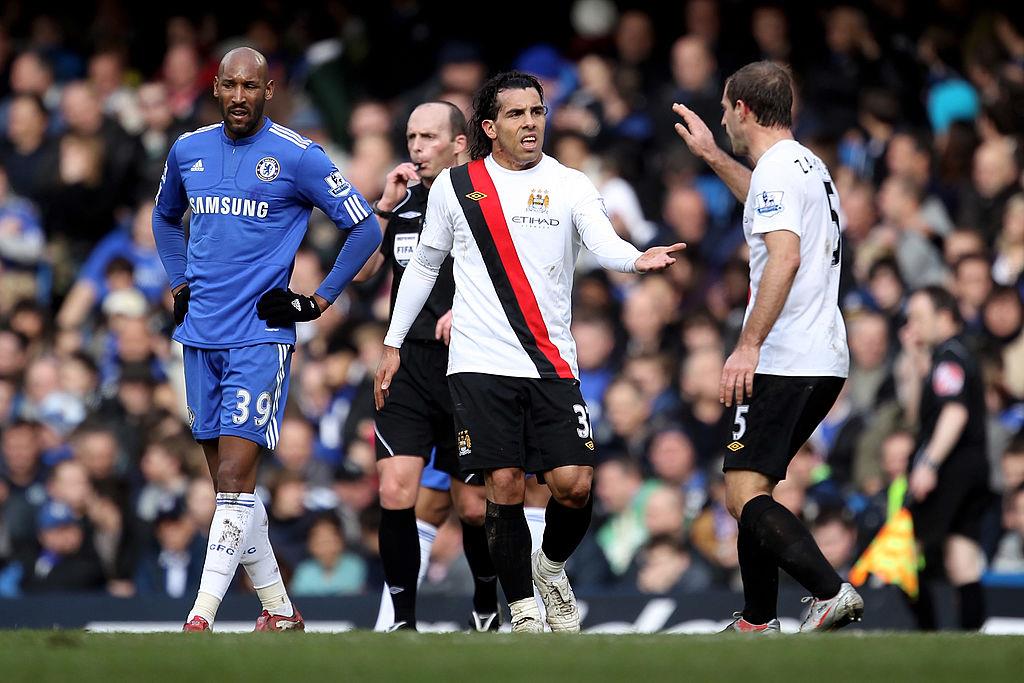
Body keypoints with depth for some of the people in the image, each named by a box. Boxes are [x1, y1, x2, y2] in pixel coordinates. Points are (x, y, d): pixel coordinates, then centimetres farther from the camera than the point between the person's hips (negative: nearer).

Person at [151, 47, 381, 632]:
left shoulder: (298, 156, -6)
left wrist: (319, 301, -3)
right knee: (229, 481, 8)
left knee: (235, 475, -14)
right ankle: (279, 610, 19)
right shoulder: (188, 151, 10)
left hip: (261, 336, -6)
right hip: (201, 336, 6)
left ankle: (202, 617, -19)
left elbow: (366, 228, -1)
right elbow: (165, 218, 31)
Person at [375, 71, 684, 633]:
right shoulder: (454, 186, 7)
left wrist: (637, 259, -34)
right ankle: (522, 610, 6)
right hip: (481, 365, -1)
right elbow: (423, 265, 18)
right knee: (505, 489, -7)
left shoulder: (569, 186, 5)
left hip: (553, 366, 1)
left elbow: (604, 244, -11)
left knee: (573, 485, -8)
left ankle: (551, 566, 22)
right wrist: (393, 344, 17)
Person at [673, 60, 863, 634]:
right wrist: (712, 156, 48)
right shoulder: (808, 165, 20)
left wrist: (749, 345, -27)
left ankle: (832, 591, -28)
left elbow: (786, 256, -25)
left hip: (786, 364, -10)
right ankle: (759, 623, 18)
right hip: (826, 360, 10)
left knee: (746, 495, -14)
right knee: (751, 489, 16)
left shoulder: (776, 169, -11)